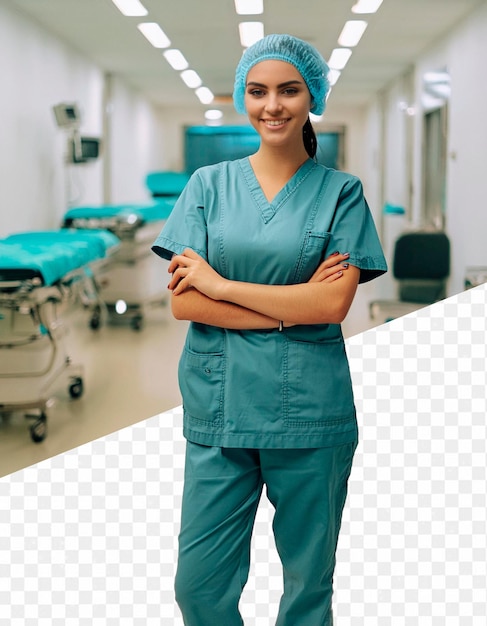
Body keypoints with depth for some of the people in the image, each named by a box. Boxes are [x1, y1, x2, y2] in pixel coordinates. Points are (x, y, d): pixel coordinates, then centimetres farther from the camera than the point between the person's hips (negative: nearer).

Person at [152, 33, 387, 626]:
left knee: (309, 578, 12)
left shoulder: (341, 192, 2)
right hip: (218, 405, 1)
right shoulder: (209, 184, 5)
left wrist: (220, 284, -9)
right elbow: (183, 302, -4)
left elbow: (334, 303, -10)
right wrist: (294, 307, -12)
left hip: (311, 410, -1)